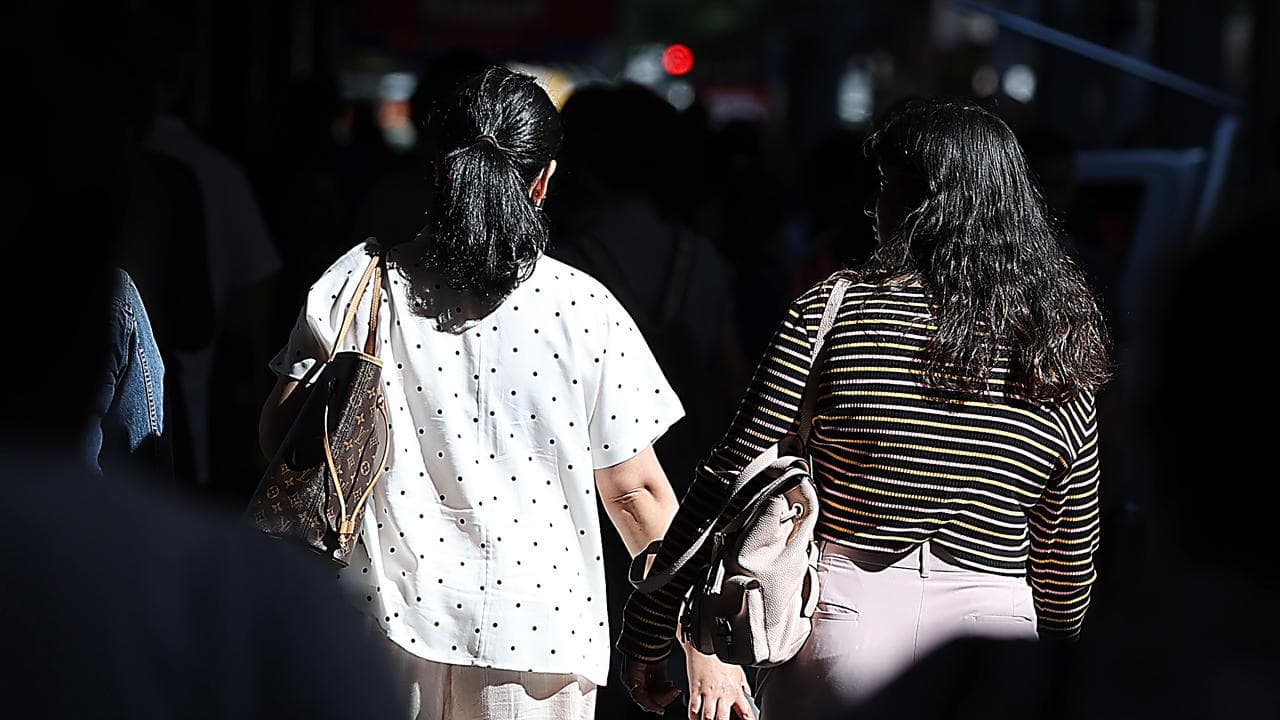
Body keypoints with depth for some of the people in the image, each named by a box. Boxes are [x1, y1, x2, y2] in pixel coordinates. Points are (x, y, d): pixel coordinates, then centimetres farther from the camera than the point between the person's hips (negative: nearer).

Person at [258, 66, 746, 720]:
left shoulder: (355, 282, -4)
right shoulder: (584, 309, -8)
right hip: (536, 640, -1)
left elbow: (281, 434, 0)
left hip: (387, 623, 1)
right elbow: (633, 490, -6)